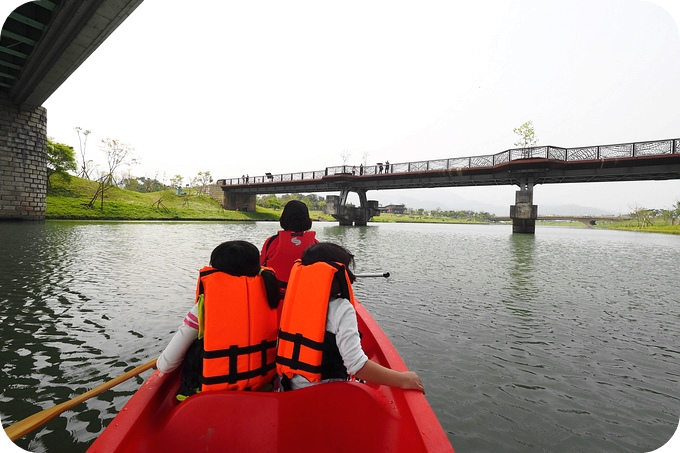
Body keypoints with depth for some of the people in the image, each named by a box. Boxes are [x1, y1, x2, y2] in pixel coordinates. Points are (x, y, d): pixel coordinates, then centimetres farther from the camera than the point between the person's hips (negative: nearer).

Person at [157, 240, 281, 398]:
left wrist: (161, 364, 15)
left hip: (216, 389, -3)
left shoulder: (205, 303, -13)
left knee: (193, 350, 19)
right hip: (265, 382, 3)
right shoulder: (269, 286, -8)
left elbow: (164, 366, -7)